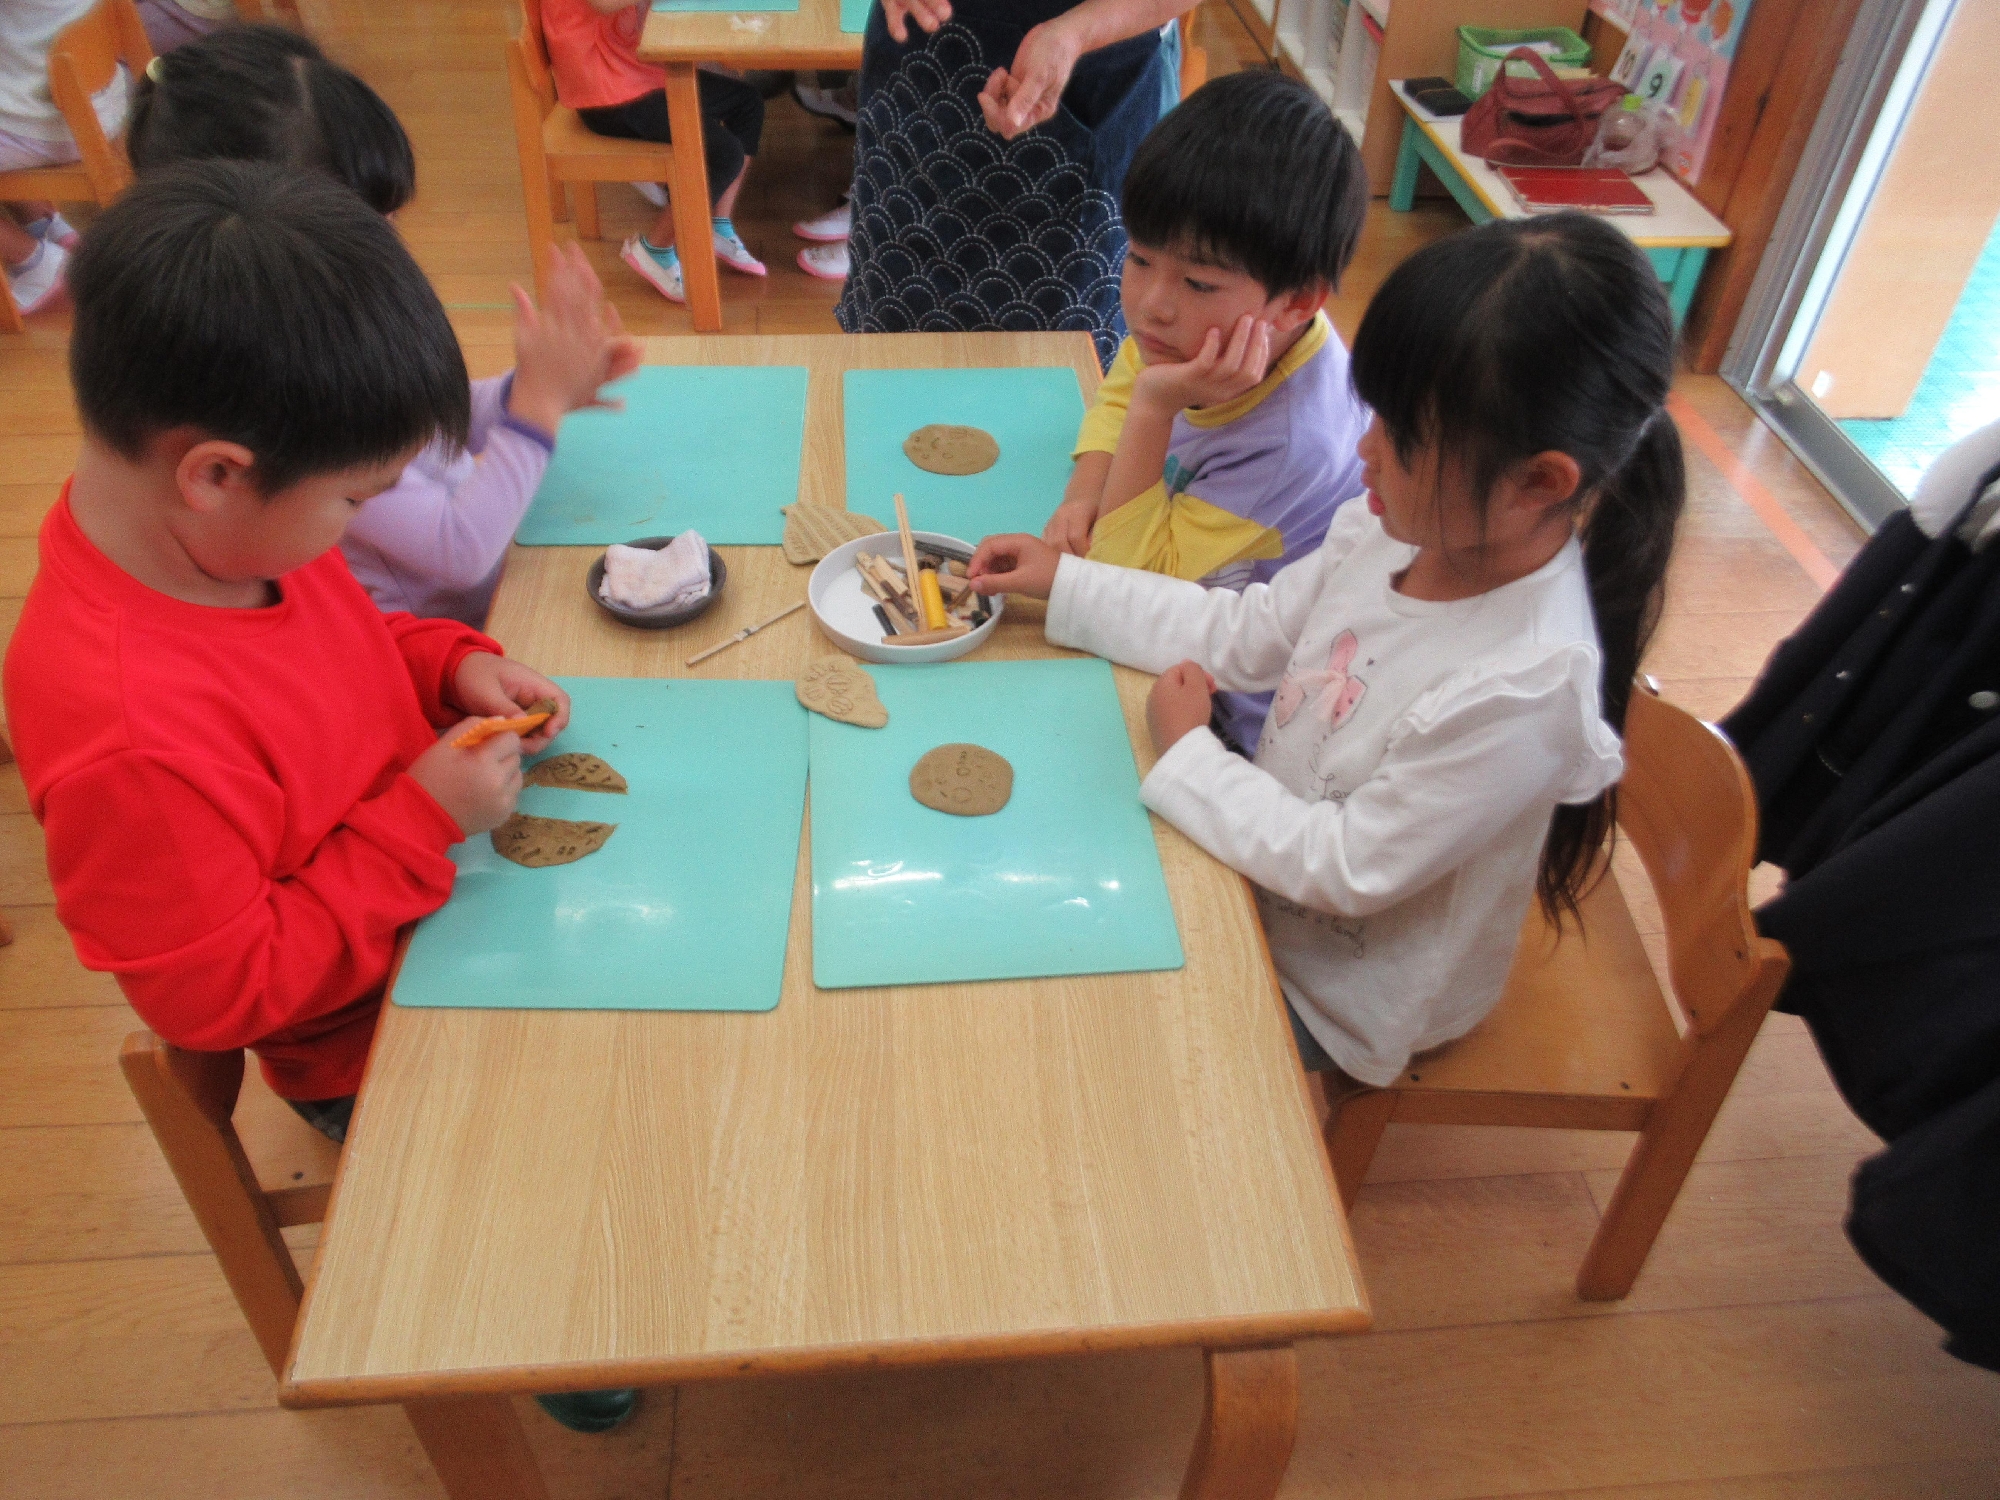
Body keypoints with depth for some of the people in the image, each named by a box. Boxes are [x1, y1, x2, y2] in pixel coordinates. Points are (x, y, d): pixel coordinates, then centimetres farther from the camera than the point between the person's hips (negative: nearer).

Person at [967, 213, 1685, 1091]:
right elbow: (1245, 634, -1)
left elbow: (1346, 868, -28)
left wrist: (1186, 750, -20)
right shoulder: (1405, 530, -15)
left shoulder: (1523, 691, -37)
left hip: (1334, 991, -6)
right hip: (1279, 849, 6)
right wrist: (1064, 583, -3)